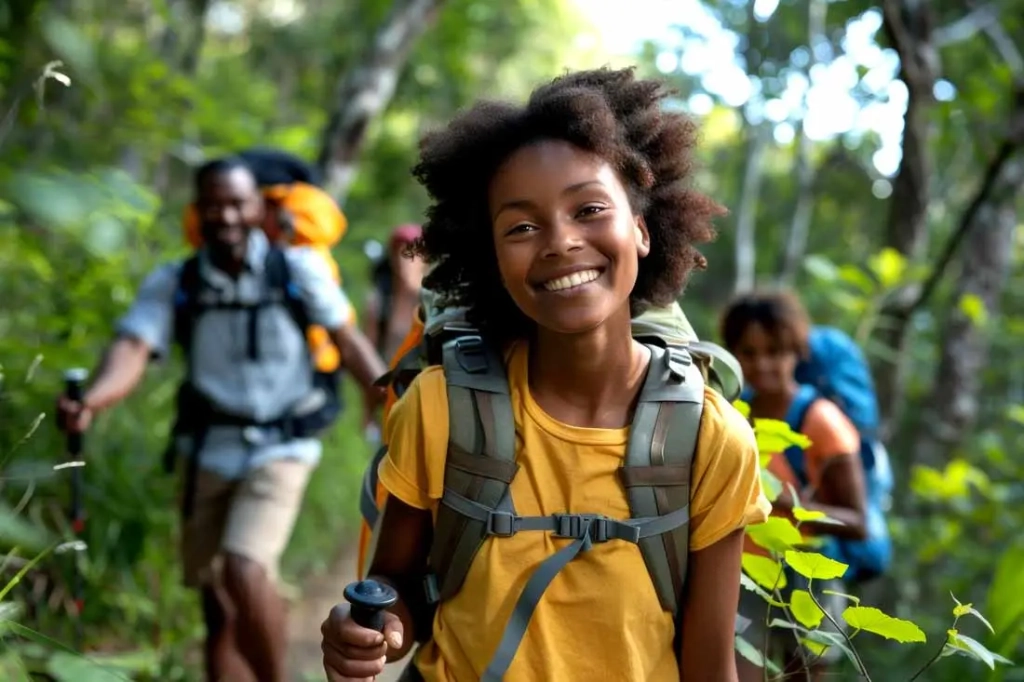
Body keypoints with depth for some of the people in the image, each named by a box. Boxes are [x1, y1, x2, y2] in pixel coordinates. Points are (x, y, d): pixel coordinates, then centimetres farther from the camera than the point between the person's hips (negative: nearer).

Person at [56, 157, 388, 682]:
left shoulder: (298, 268, -9)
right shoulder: (171, 283, -6)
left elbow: (349, 342, -1)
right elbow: (131, 350, -20)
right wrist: (89, 402, -41)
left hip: (279, 451, -3)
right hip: (207, 453, 3)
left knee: (244, 571, -23)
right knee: (218, 608, 11)